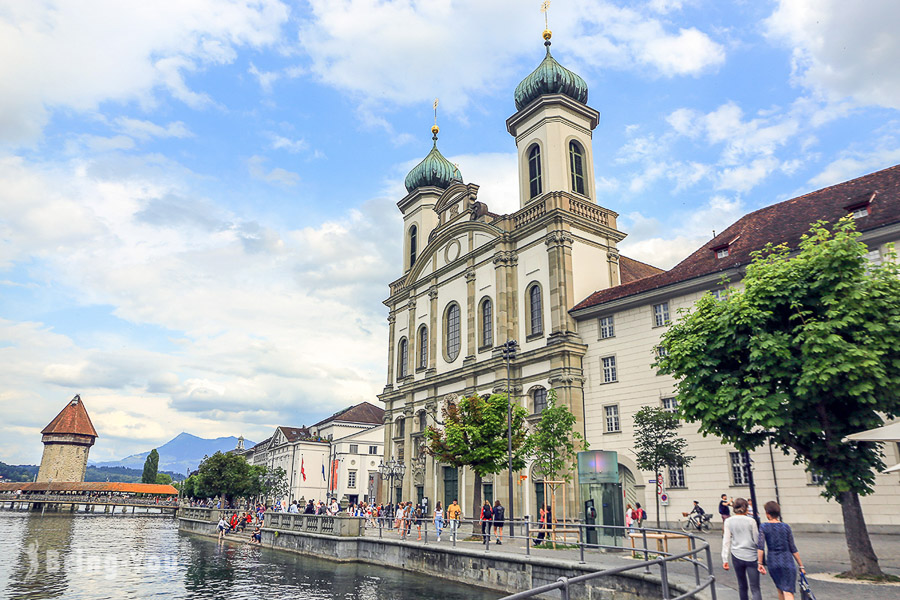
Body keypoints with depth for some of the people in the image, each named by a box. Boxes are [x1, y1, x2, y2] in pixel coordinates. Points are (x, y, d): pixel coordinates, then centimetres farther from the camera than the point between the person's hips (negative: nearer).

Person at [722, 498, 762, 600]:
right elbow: (757, 540, 0)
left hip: (737, 556, 2)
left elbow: (726, 541, 0)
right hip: (751, 556, -2)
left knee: (742, 586, 17)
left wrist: (725, 560, 3)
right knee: (755, 588, 0)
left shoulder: (728, 521, 1)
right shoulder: (751, 521, -4)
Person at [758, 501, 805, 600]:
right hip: (786, 562, -1)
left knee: (780, 590, 21)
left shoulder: (763, 527, -2)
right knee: (788, 591, -7)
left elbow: (760, 546, -12)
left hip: (772, 562, 1)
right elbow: (793, 549, 3)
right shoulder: (786, 527, 1)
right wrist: (801, 566, 12)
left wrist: (760, 563, -8)